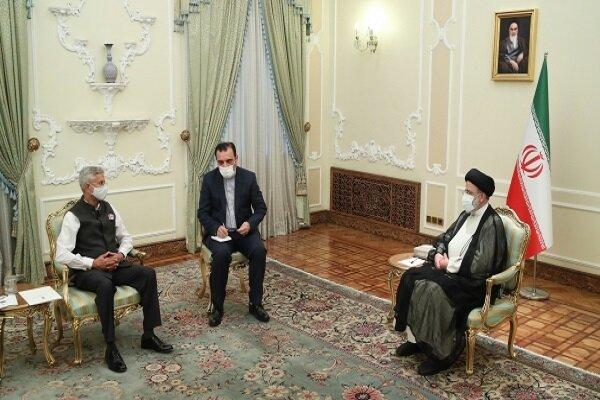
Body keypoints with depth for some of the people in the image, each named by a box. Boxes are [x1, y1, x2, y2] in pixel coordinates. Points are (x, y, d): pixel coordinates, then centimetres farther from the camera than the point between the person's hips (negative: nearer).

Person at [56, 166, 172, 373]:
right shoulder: (74, 216, -8)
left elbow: (126, 237, 19)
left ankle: (149, 335, -12)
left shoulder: (108, 209, 11)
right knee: (106, 285, -38)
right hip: (87, 270, -6)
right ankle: (111, 348, -28)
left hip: (114, 265, 6)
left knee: (148, 273, -18)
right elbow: (62, 255, -13)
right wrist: (93, 263, -19)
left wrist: (121, 254, -2)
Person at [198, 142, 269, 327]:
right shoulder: (209, 178, -1)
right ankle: (217, 307, -17)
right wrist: (216, 227, -19)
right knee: (221, 254, -33)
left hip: (244, 230, 1)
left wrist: (250, 223, -17)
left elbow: (261, 207, 3)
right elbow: (202, 212, 0)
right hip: (219, 231, -1)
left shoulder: (249, 177, 0)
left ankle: (255, 303, -13)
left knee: (259, 251, -28)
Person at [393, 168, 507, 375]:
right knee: (411, 279, -11)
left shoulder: (492, 223, -16)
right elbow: (444, 238, 20)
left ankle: (440, 353, -14)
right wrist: (438, 254, -1)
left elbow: (480, 267, -22)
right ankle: (414, 338, -2)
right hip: (450, 269, 8)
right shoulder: (466, 215, 9)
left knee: (433, 291, -31)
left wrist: (449, 265, -14)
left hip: (474, 282, -8)